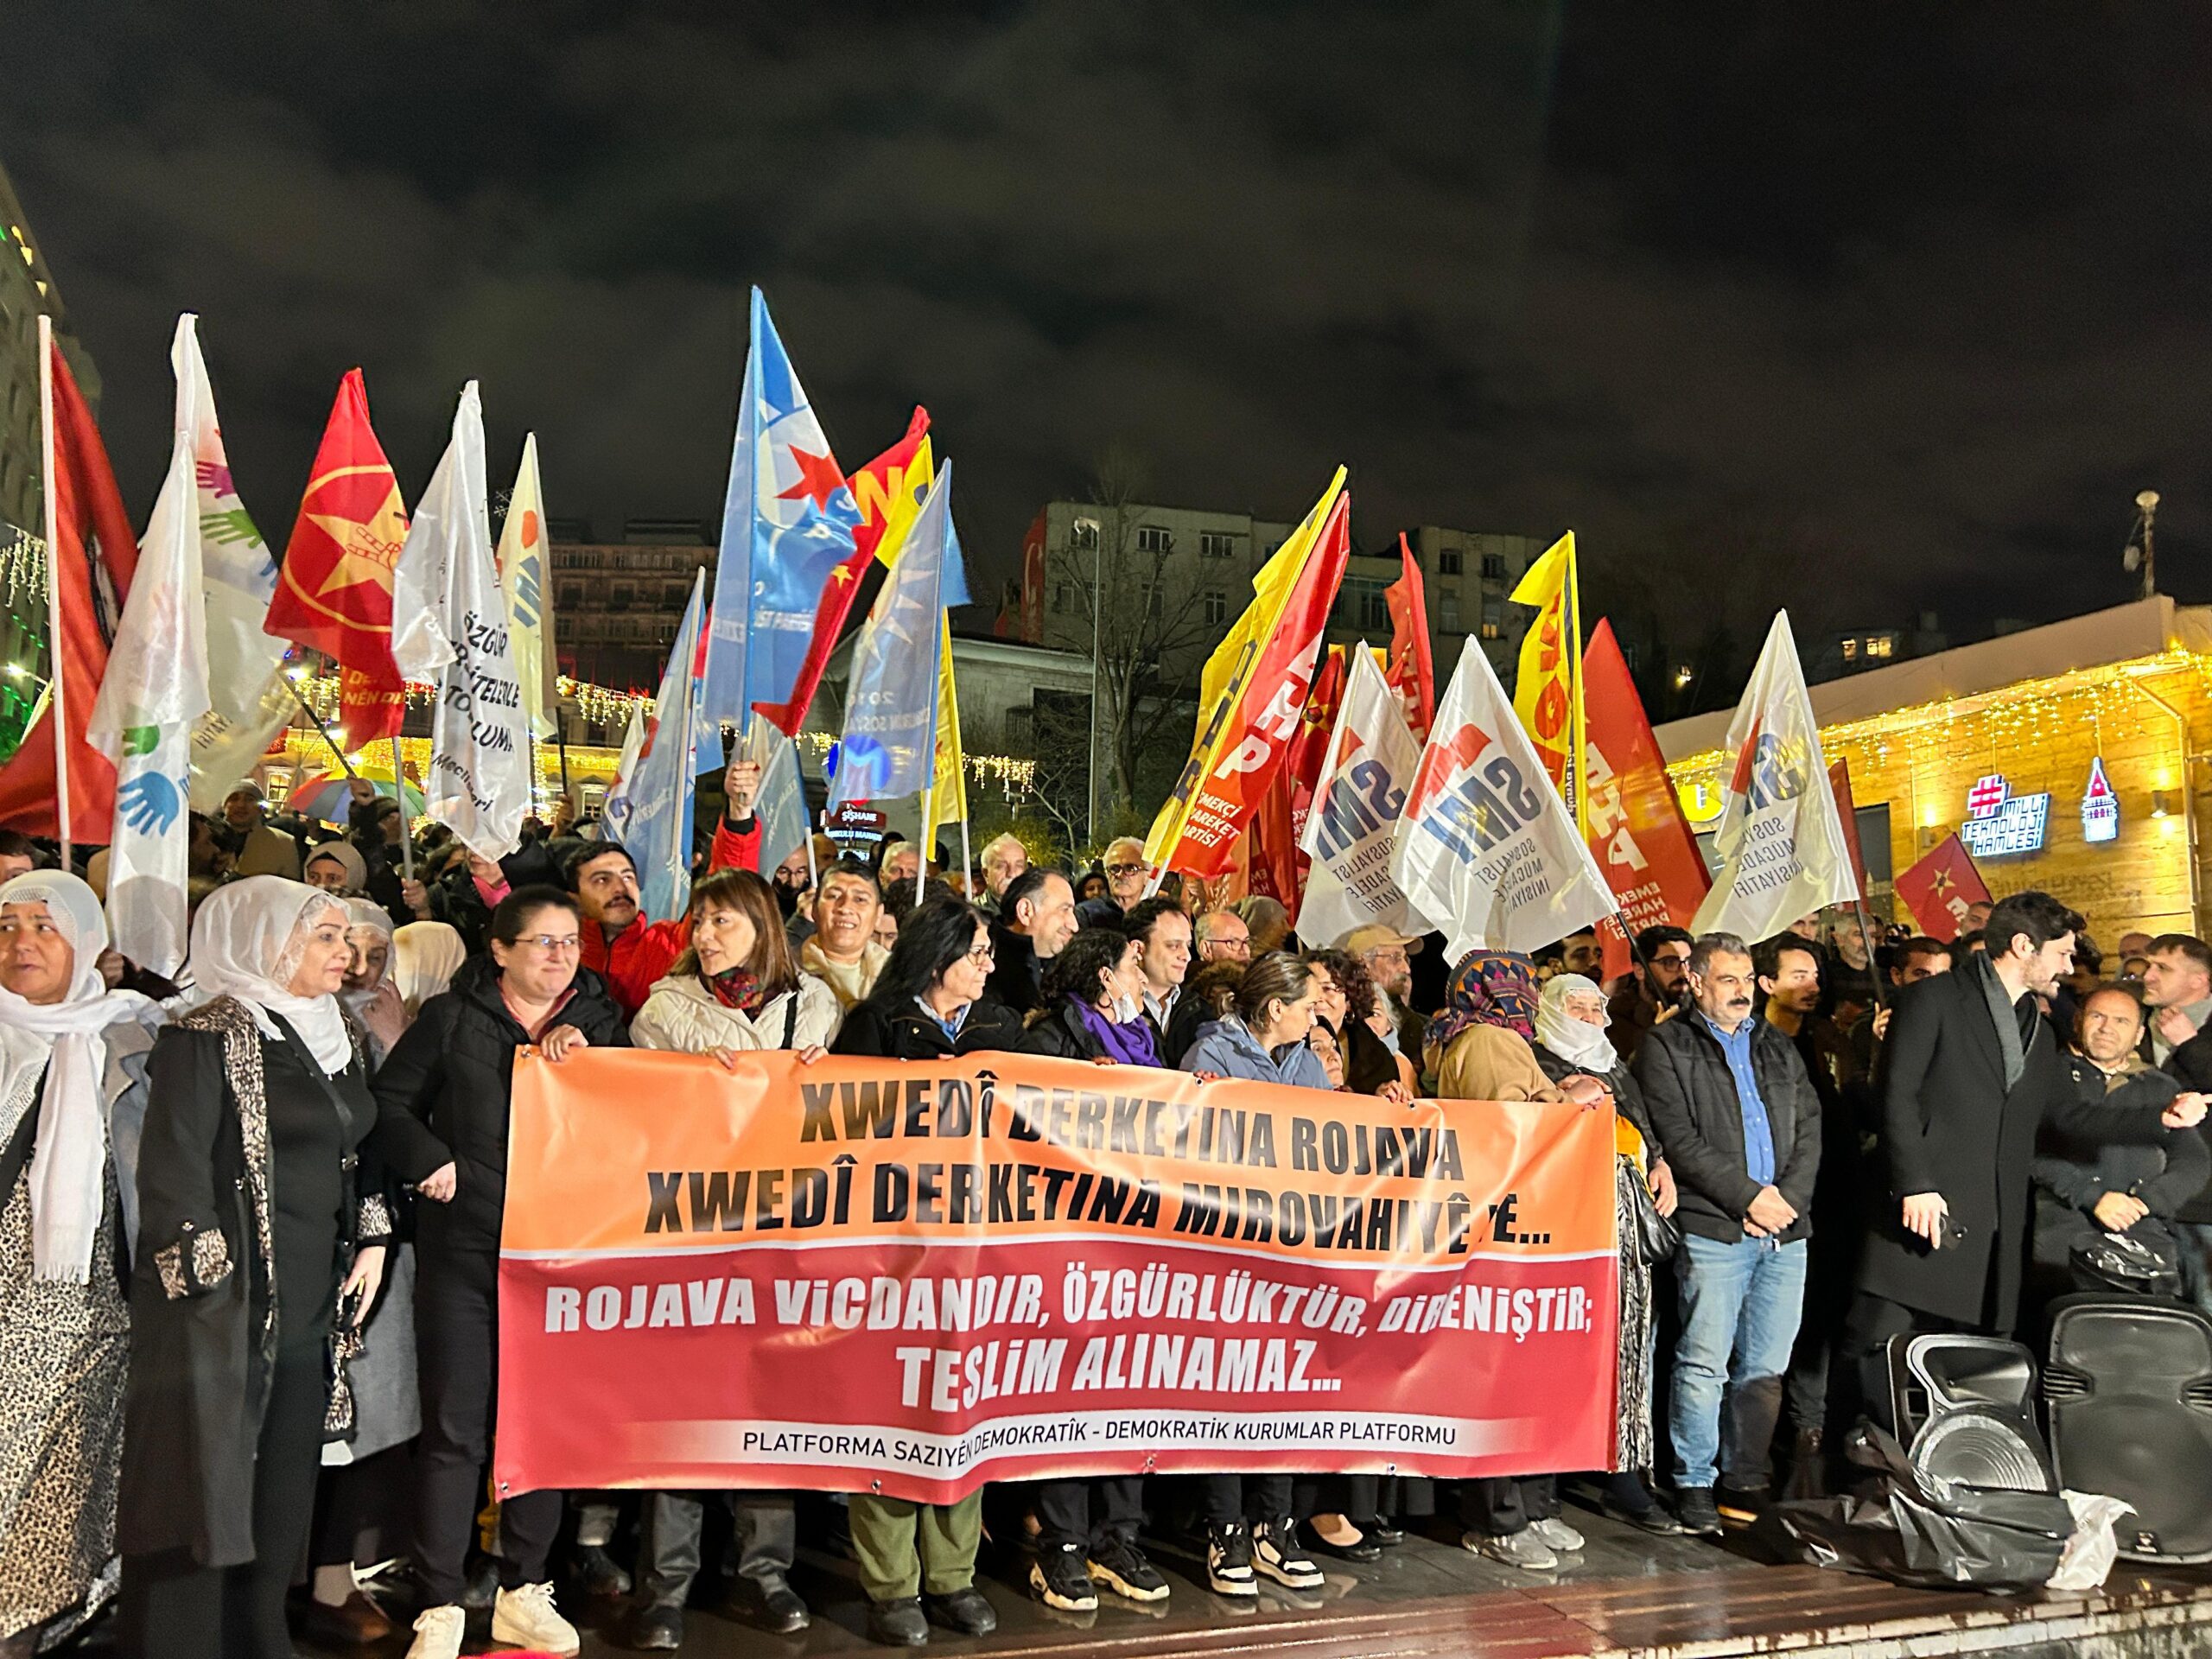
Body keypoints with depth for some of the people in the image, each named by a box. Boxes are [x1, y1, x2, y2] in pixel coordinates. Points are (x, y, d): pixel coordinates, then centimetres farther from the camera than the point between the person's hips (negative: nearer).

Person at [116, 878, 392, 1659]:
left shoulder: (338, 1035, 12)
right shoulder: (207, 1037, -11)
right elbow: (171, 1170, -14)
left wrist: (372, 1242, 10)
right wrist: (212, 1284, -14)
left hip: (315, 1302, 7)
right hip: (227, 1302, -7)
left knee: (286, 1484, 14)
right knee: (206, 1478, 1)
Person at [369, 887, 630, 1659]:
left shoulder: (600, 1022, 9)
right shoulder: (452, 1018, 4)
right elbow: (390, 1104, 7)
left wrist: (581, 1048, -11)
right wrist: (430, 1160, -7)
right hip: (462, 1251, -2)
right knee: (454, 1431, 1)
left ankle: (524, 1592, 25)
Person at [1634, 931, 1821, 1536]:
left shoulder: (1778, 1048, 20)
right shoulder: (1666, 1047, 2)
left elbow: (1810, 1128, 13)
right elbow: (1679, 1139, -7)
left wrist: (1788, 1197, -2)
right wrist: (1747, 1197, -11)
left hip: (1785, 1232, 5)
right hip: (1712, 1230, -5)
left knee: (1765, 1368, 7)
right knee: (1704, 1365, -4)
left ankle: (1748, 1482, 18)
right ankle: (1694, 1486, 7)